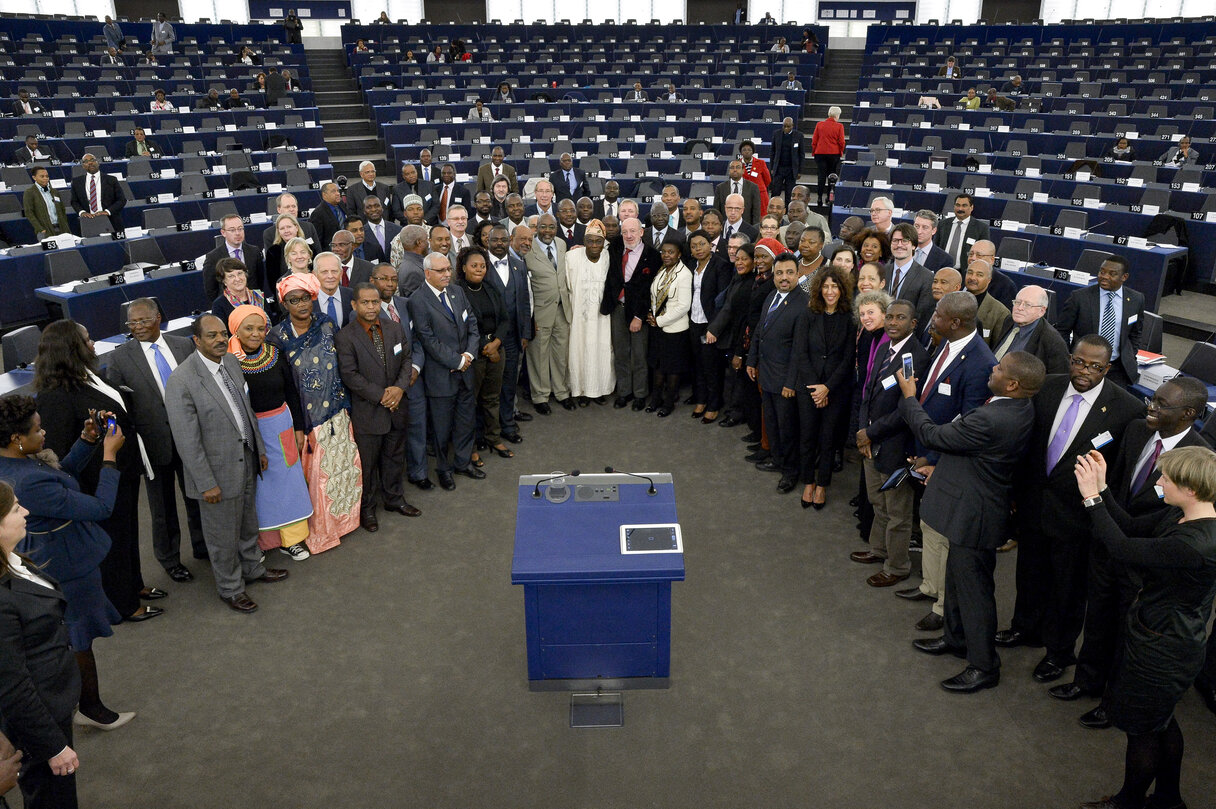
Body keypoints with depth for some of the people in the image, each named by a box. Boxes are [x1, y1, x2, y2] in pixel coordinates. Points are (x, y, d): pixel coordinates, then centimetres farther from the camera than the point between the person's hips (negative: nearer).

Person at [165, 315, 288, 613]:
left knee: (248, 523, 25)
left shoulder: (231, 362, 0)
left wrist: (260, 449, 14)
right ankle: (230, 588, 33)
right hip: (218, 470, -7)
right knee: (223, 535, 12)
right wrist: (206, 483, -18)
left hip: (246, 460, 7)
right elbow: (187, 440, -20)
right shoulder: (181, 381, -23)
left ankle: (252, 568, 48)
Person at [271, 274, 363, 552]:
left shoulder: (327, 326, 0)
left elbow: (341, 367, 6)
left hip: (335, 413, 3)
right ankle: (319, 529, 21)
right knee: (315, 474, 5)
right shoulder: (278, 336, -7)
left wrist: (345, 404, 5)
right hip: (304, 417, -3)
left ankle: (342, 517, 33)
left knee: (341, 466, 12)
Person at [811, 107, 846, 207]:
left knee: (821, 176, 1)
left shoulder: (819, 124, 1)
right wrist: (841, 153, 11)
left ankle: (820, 198, -6)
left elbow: (814, 140, 3)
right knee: (832, 175, 11)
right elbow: (841, 142, -4)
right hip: (834, 154, -1)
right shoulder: (839, 126, -5)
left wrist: (813, 152, 12)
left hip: (820, 153, 1)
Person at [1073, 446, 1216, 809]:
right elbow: (1132, 528, 2)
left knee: (1141, 727, 13)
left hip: (1163, 653, -9)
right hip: (1167, 640, 9)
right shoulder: (1180, 517, -5)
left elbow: (1123, 548, -31)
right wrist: (1102, 488, -8)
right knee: (1161, 723, 28)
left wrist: (1092, 498, -25)